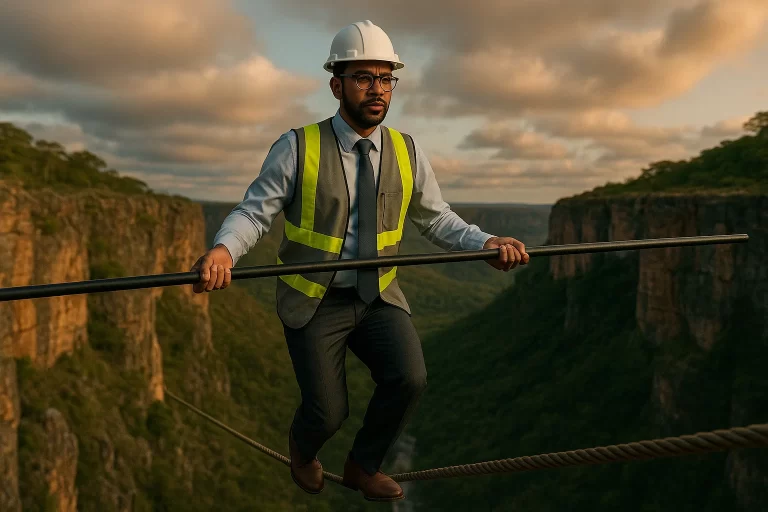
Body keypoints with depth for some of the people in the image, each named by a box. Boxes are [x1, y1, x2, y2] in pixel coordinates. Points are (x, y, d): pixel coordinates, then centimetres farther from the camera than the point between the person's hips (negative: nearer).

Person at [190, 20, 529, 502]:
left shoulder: (407, 152, 0)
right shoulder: (297, 148, -10)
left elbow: (437, 218, 4)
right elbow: (254, 211, -12)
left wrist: (486, 242, -13)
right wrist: (224, 249, -33)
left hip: (379, 297, 3)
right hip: (314, 300, -3)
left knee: (410, 378, -19)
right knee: (328, 412, -4)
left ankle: (363, 466, 12)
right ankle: (302, 446, 37)